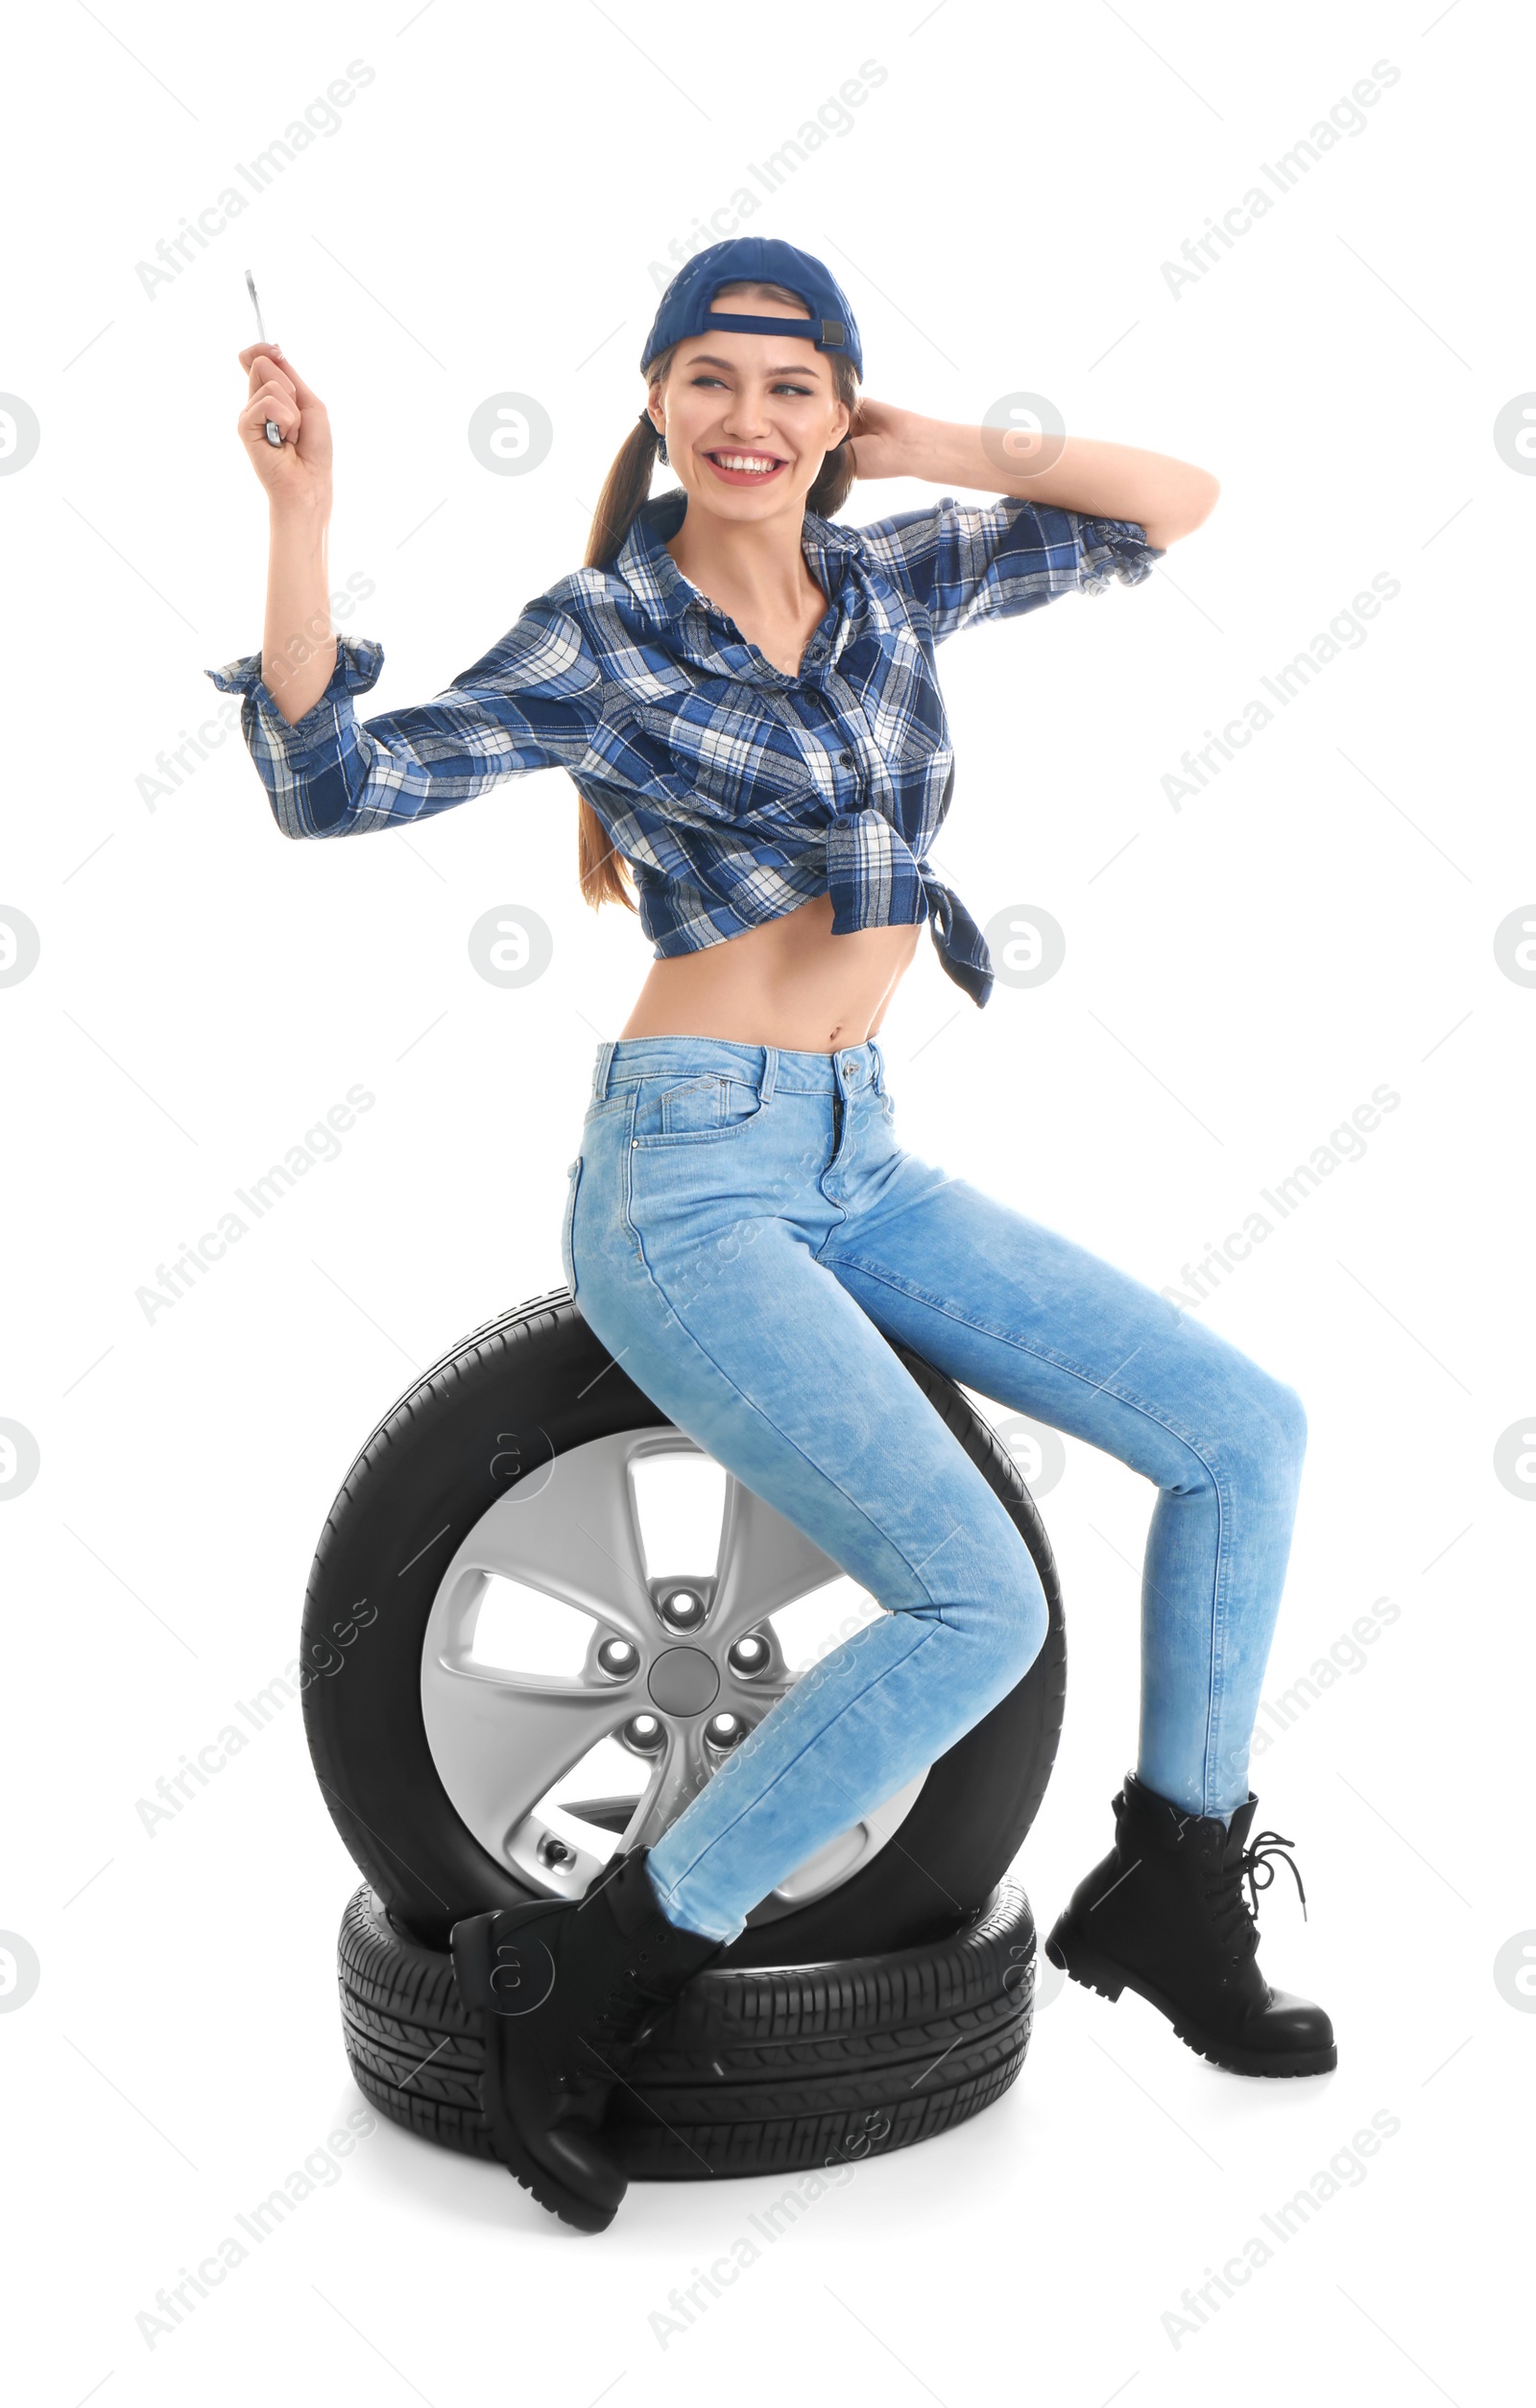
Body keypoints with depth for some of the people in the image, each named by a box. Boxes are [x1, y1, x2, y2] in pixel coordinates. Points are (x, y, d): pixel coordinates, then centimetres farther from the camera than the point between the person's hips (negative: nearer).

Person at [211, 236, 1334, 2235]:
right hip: (688, 1177, -7)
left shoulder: (892, 584, 11)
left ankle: (1170, 1897, 16)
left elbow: (1176, 506, 13)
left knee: (1245, 1431, 1)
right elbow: (339, 785, -13)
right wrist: (300, 518, -21)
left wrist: (934, 454, 6)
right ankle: (585, 1975, -4)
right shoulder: (601, 634, -4)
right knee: (982, 1609, -20)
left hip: (859, 1165, 7)